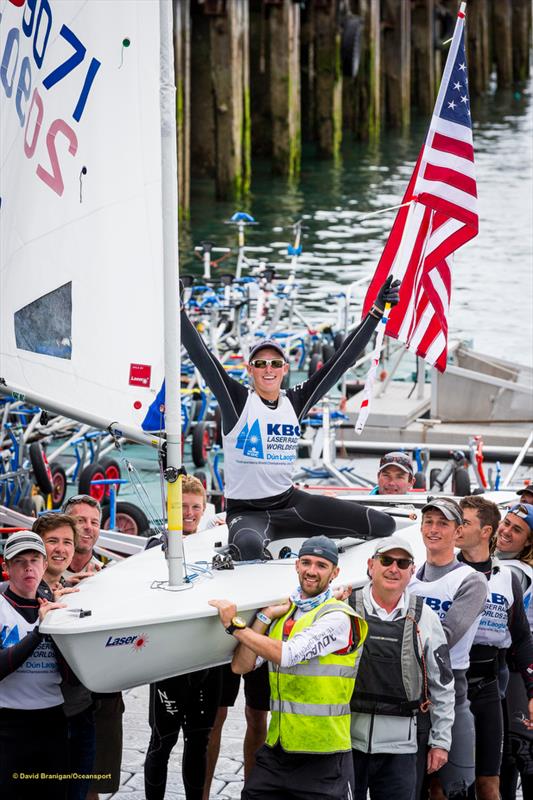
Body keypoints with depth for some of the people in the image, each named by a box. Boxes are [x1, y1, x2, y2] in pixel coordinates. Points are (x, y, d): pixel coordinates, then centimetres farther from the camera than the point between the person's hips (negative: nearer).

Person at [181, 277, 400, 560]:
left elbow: (342, 360, 6)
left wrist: (377, 311, 5)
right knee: (250, 547, -44)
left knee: (383, 525, -4)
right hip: (245, 511, -6)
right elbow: (201, 357, -14)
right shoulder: (237, 400, -6)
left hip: (289, 501, 6)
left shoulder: (296, 401, 5)